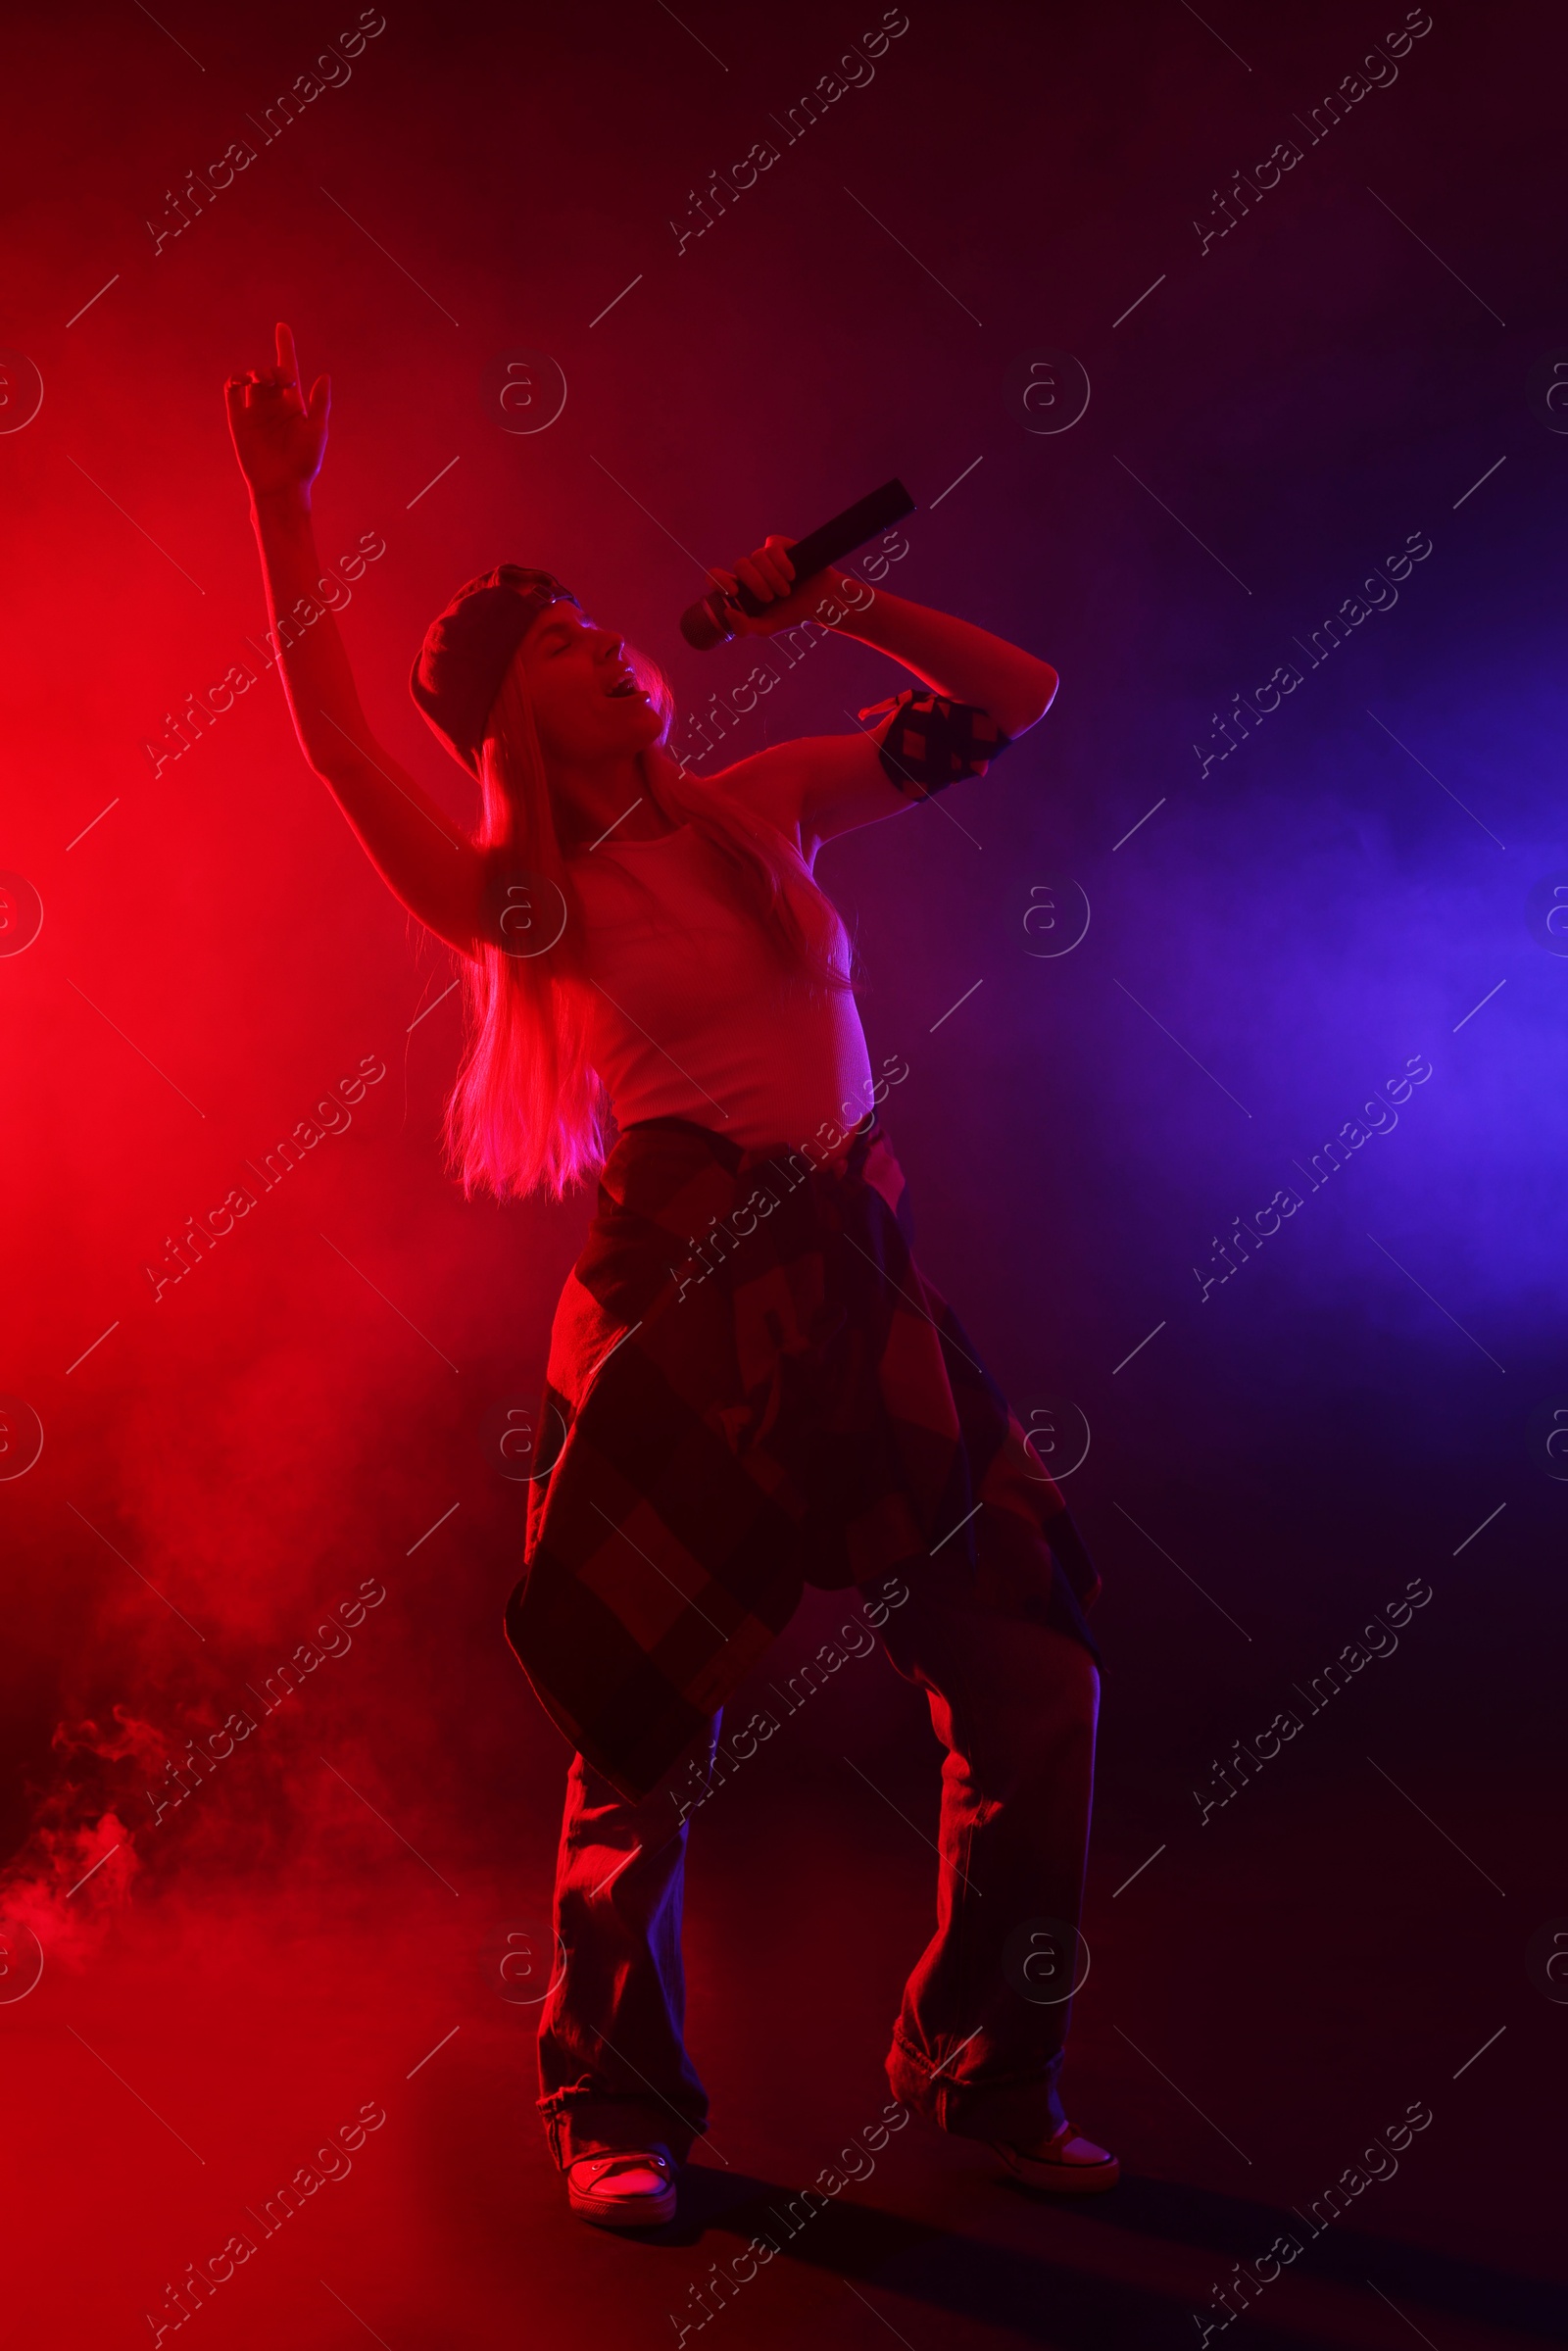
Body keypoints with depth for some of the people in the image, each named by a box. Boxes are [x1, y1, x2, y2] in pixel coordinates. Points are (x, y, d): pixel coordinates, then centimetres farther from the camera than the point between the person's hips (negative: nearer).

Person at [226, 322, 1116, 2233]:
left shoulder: (759, 808, 14)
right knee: (653, 1732, 0)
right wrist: (284, 511, -9)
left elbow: (1009, 701, 15)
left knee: (1035, 1681, 3)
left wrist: (838, 603, 5)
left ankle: (989, 2075, 23)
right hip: (684, 1299, -4)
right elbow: (336, 744, -9)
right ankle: (619, 2111, 24)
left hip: (865, 1287, 5)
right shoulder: (519, 905, 3)